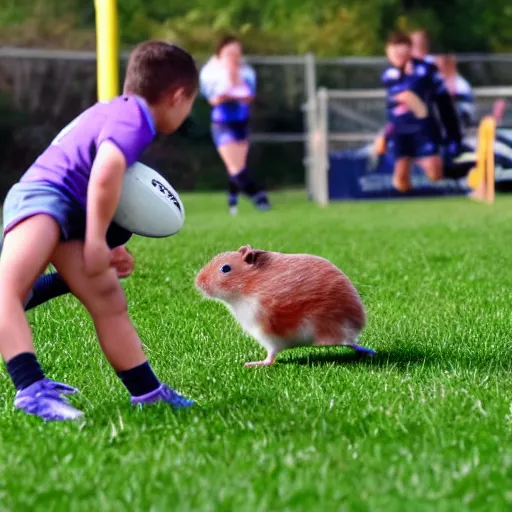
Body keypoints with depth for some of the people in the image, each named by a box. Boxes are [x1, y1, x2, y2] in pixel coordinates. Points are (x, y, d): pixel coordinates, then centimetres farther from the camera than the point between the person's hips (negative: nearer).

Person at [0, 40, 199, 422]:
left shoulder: (119, 110, 24)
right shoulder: (134, 117, -9)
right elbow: (106, 172, -26)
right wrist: (96, 240, -21)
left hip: (69, 215, 11)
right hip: (43, 195, -11)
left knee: (109, 302, 12)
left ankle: (147, 392, 19)